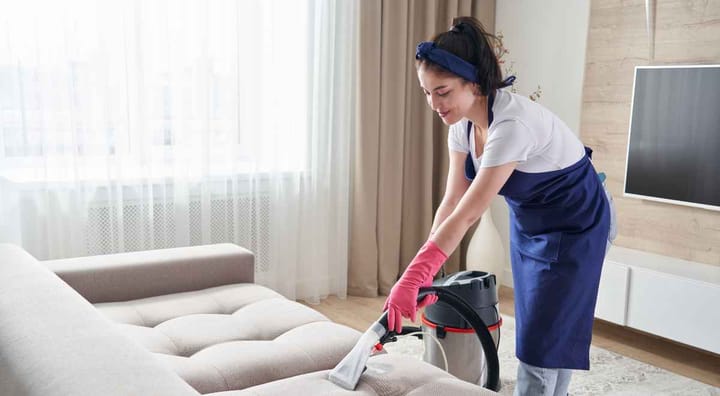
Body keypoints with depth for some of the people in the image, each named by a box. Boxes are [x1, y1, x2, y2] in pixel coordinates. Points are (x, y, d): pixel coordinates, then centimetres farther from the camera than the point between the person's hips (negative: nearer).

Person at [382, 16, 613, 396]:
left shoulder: (512, 123, -35)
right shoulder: (462, 121, -10)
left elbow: (466, 216, -37)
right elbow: (452, 202, -9)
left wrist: (411, 279, -37)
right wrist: (423, 274, -14)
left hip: (573, 225, -8)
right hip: (528, 221, 8)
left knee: (544, 338, -5)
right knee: (533, 329, 13)